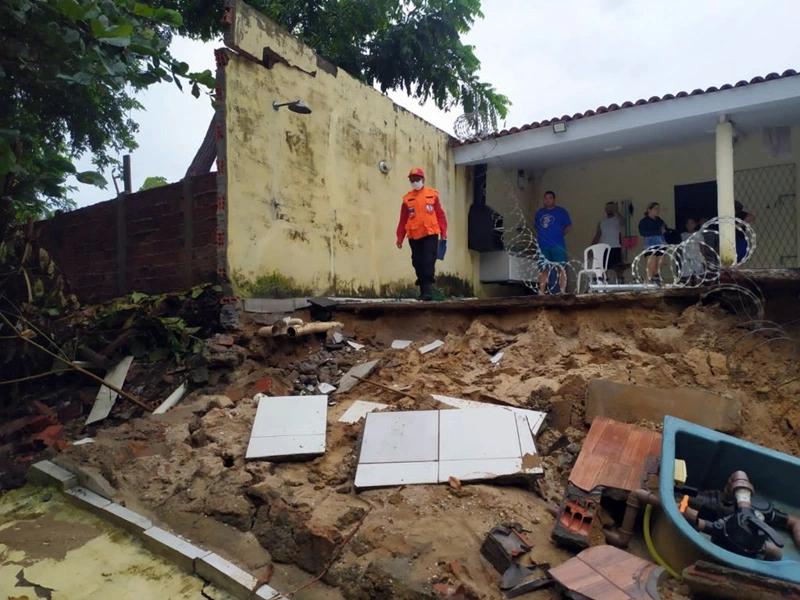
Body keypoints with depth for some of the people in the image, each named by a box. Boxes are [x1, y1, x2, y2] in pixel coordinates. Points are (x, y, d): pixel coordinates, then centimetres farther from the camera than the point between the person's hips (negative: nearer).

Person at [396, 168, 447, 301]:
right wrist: (400, 237, 2)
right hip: (414, 237, 2)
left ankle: (428, 290, -9)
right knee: (418, 264, 5)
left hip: (430, 234, -2)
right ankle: (423, 291, 14)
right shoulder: (407, 198, 8)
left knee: (428, 262, -9)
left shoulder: (432, 194, 5)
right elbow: (403, 220, 6)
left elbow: (440, 215, 4)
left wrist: (443, 232, -2)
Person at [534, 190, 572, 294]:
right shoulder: (539, 212, 15)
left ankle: (562, 292, -5)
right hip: (543, 246, 3)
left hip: (558, 245, -3)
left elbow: (569, 227, 7)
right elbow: (536, 227, 25)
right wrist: (540, 236, 9)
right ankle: (541, 292, 6)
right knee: (543, 269, 3)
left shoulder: (561, 211, 5)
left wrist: (559, 234, -1)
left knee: (561, 268, -6)